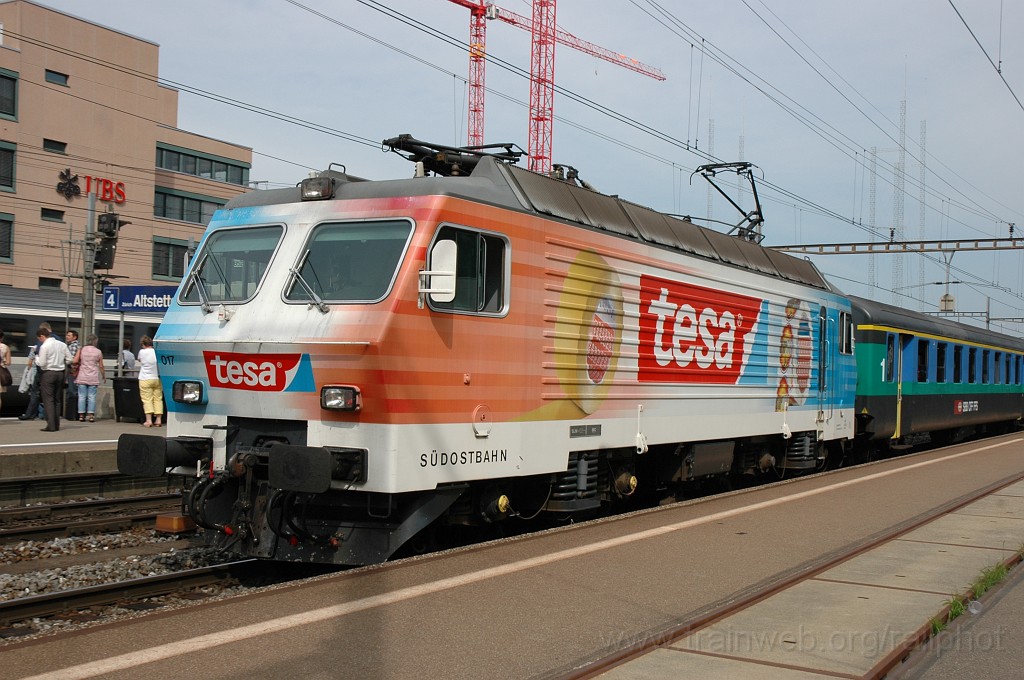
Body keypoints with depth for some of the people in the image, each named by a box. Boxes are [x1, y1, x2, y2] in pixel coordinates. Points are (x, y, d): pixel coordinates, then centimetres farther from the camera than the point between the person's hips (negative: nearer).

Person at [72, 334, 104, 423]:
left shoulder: (81, 349, 1)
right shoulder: (98, 352, 0)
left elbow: (75, 361, -7)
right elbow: (101, 366, 2)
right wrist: (104, 375, 15)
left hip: (82, 377, 1)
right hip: (93, 378, -1)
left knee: (82, 396, 4)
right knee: (92, 396, 1)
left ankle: (81, 415, 3)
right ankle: (91, 415, -2)